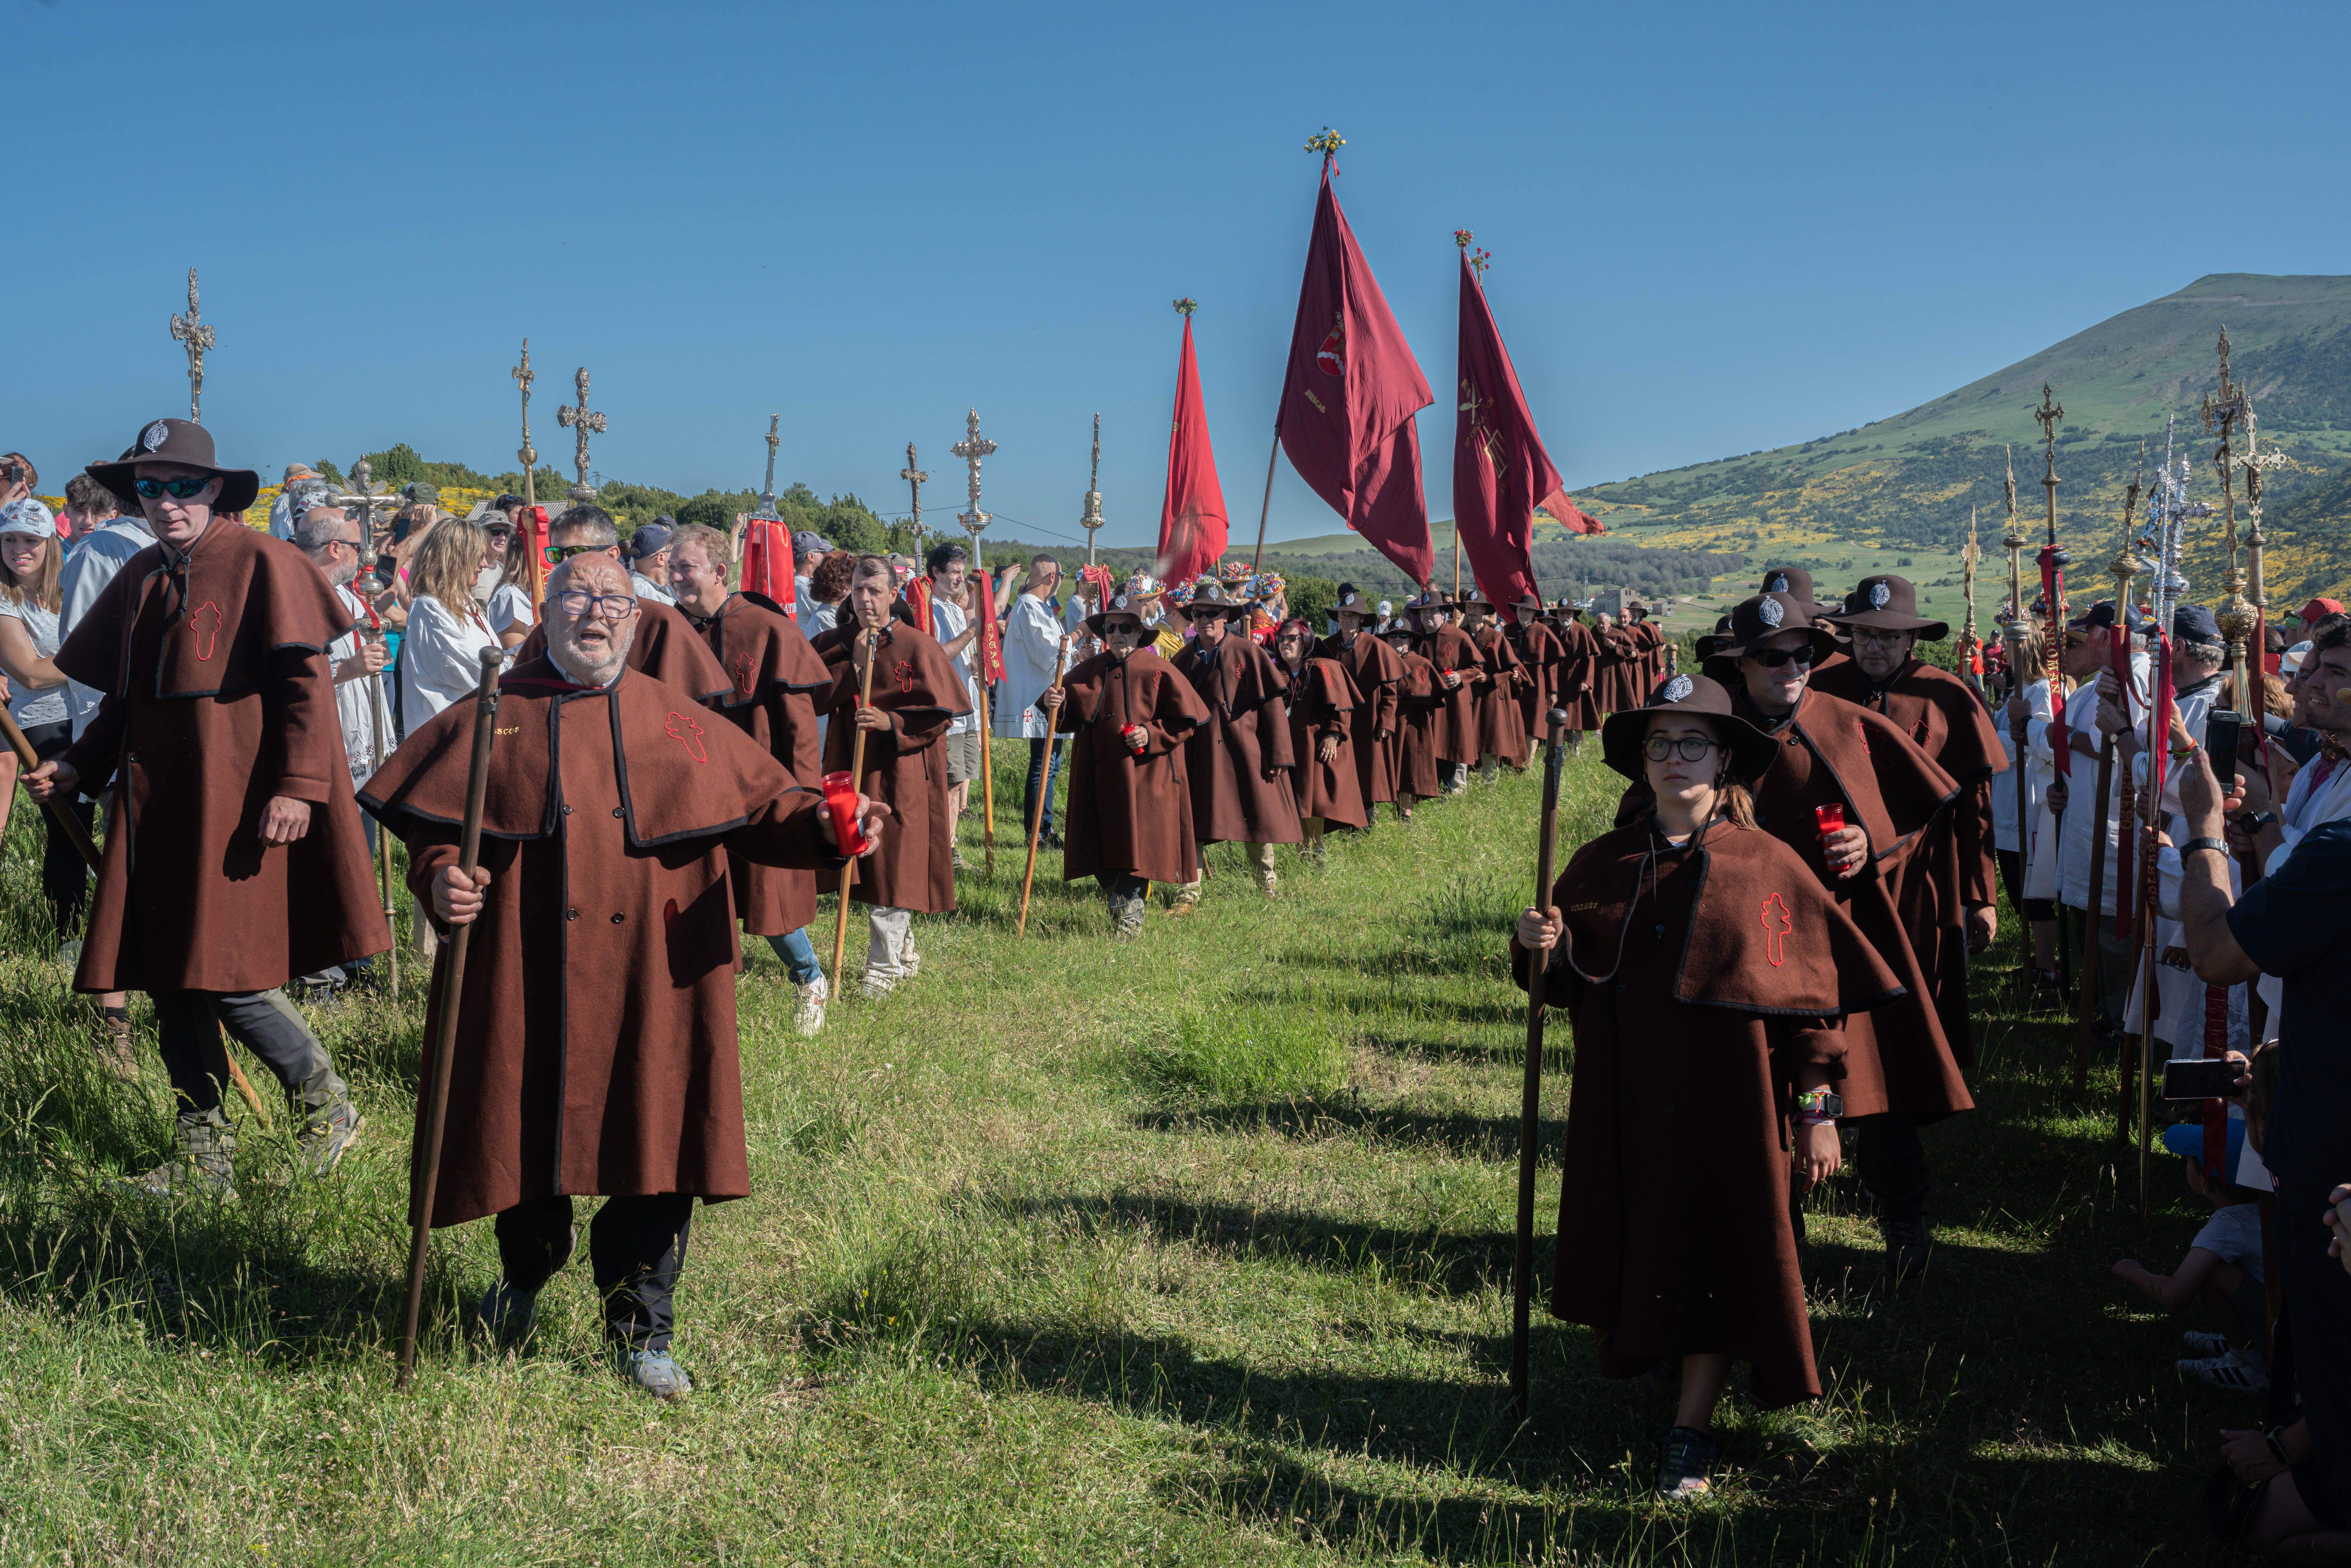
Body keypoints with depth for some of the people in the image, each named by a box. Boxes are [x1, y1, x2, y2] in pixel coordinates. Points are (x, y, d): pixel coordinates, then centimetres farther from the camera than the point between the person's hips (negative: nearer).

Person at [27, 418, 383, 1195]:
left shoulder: (260, 562, -6)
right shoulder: (141, 577, 14)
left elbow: (306, 682, -11)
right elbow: (126, 696, 21)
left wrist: (299, 785, -18)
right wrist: (78, 767, 8)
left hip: (238, 803, -7)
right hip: (157, 804, 7)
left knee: (228, 978, -9)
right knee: (171, 983, 7)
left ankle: (326, 1106, 13)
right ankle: (203, 1154, 17)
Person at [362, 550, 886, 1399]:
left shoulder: (680, 722, 10)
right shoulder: (495, 717, 6)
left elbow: (762, 805, 7)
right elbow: (429, 826, 7)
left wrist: (824, 828, -12)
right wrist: (438, 881, -14)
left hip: (654, 986, 1)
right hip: (529, 981, 0)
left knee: (653, 1142, 0)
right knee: (527, 1135, 10)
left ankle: (641, 1332, 17)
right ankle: (526, 1274, 42)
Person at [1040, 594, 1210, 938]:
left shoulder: (1159, 672, -4)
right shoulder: (1089, 671, 7)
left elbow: (1185, 722, -3)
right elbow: (1070, 719, 13)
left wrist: (1152, 734, -16)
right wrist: (1056, 705, -8)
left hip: (1145, 778, -4)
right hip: (1098, 777, 4)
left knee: (1137, 846, -6)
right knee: (1101, 849, 7)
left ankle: (1130, 917, 2)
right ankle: (1119, 906, 26)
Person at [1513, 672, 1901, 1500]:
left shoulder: (1767, 867, -6)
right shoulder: (1603, 864, 4)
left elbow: (1813, 995, -5)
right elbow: (1565, 984, 9)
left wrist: (1818, 1110, -7)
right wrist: (1542, 948, -13)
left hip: (1731, 1105, -3)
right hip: (1626, 1113, 3)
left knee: (1718, 1258, 4)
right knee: (1636, 1249, 10)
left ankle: (1693, 1427, 16)